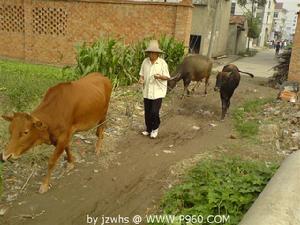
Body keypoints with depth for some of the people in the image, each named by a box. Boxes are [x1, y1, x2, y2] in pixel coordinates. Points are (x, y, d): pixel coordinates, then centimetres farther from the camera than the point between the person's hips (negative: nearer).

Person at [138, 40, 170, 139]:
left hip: (158, 91, -4)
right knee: (147, 112, 12)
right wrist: (141, 79, -11)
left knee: (154, 112, -7)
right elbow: (142, 74, 10)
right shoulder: (145, 61, 0)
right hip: (147, 91, 4)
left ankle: (155, 129, 19)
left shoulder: (162, 63, -9)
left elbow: (166, 77, -6)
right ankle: (148, 129, 32)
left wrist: (160, 77, -27)